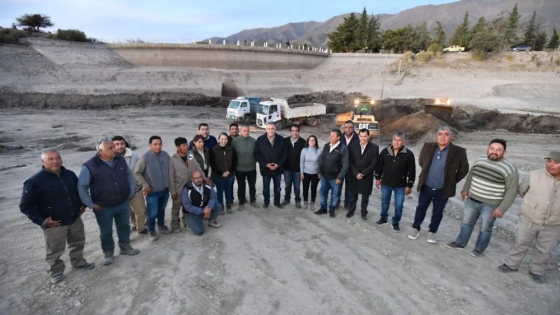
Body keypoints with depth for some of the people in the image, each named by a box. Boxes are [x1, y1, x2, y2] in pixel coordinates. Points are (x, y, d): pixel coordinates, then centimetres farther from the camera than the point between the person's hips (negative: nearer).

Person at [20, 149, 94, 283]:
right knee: (55, 251, 12)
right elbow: (25, 206, -13)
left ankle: (79, 262, 44)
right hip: (54, 225, -5)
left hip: (75, 219, 5)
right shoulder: (34, 181, -17)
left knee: (78, 243, 22)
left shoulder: (70, 174, -1)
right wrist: (42, 221, -18)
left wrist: (83, 204, 5)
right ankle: (57, 272, 34)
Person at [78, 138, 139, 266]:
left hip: (123, 204, 4)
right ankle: (108, 253, 34)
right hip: (103, 207, -4)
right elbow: (82, 187, -10)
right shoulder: (90, 166, -17)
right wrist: (91, 204, -11)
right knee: (106, 232, 14)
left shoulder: (121, 160, -3)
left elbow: (130, 177, 9)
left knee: (124, 226, 19)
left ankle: (125, 247, 39)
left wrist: (131, 193, 6)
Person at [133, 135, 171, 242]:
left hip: (165, 190, 5)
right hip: (152, 191, -4)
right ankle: (151, 231, 25)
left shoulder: (165, 155, -5)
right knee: (153, 212, 4)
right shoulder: (145, 158, -18)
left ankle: (161, 226, 42)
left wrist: (169, 184, 9)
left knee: (161, 209, 22)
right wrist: (145, 185, -13)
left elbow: (169, 170, 8)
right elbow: (137, 173, -12)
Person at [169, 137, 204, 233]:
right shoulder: (172, 160, -17)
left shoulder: (191, 155, -4)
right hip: (178, 189, -4)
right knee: (176, 208, 12)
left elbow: (197, 167, 4)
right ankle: (175, 225, 28)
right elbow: (171, 177, -14)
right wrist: (173, 191, -14)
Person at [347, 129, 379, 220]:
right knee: (353, 195, 13)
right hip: (354, 176, 1)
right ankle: (351, 210, 31)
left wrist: (363, 173, -14)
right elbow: (350, 162, -3)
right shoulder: (352, 146, -4)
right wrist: (356, 173, -13)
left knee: (365, 196, 12)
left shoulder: (374, 148, -9)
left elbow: (374, 164, -10)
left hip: (367, 177, -1)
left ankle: (364, 212, 29)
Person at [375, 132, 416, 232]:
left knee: (399, 205, 6)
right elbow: (379, 165, 4)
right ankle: (383, 218, 37)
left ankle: (395, 222, 24)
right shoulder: (385, 151, -6)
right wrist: (377, 178, 5)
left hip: (400, 185, -2)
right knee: (384, 202, 17)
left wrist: (409, 185, -8)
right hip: (386, 183, 2)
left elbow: (412, 171, -8)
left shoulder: (408, 154, -12)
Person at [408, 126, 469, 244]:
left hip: (443, 190, -1)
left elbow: (464, 169, 0)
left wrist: (452, 181, 1)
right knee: (421, 208, 15)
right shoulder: (428, 147, -5)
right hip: (426, 187, 2)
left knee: (437, 213, 13)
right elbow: (421, 161, 13)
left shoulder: (458, 152, -12)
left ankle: (432, 232, 32)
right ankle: (416, 228, 31)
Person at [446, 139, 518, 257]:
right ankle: (460, 243, 34)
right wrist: (465, 189, 22)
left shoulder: (509, 169, -17)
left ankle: (479, 249, 30)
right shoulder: (480, 160, 0)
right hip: (472, 200, 5)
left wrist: (501, 209, -17)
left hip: (490, 205, -5)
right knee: (466, 222, 17)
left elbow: (511, 191, -15)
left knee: (485, 228, 10)